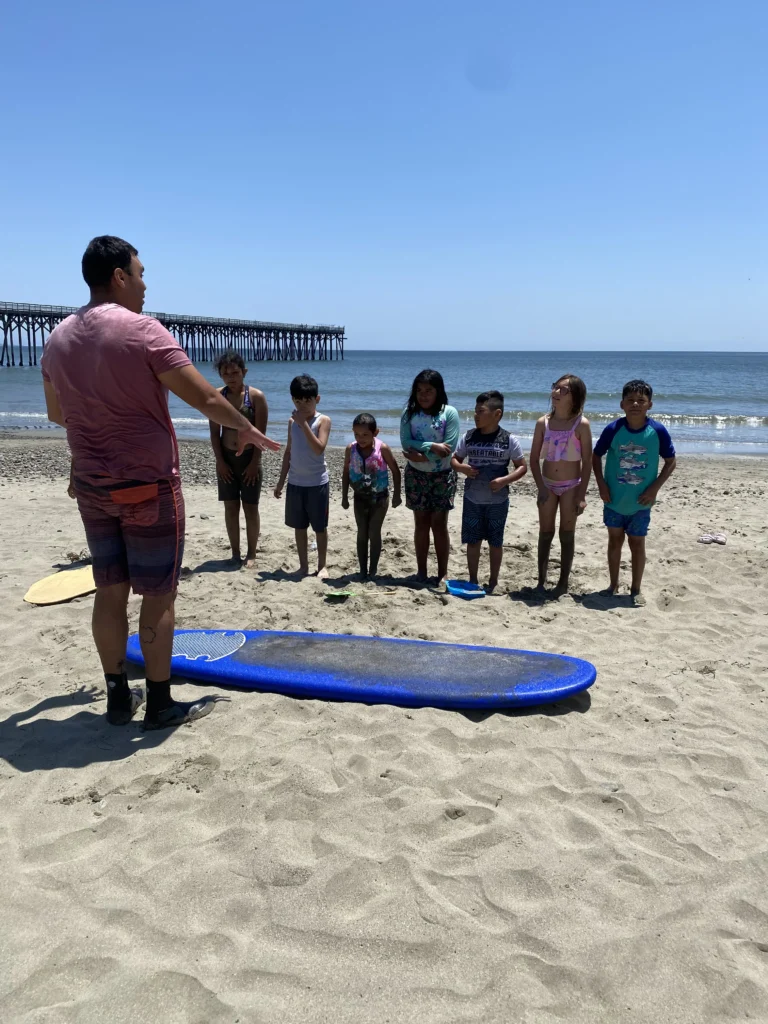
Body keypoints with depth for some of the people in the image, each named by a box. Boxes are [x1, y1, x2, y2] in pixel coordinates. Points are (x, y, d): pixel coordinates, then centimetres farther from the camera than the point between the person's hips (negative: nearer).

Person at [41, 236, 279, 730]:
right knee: (157, 595, 3)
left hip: (92, 487, 7)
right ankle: (160, 704, 14)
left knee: (110, 591, 13)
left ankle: (118, 697, 24)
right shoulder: (142, 331, -16)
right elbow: (206, 398, -16)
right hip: (149, 487, -6)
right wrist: (247, 430, 1)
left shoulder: (59, 338, 5)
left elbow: (56, 413, 18)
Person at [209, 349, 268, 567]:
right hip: (226, 458, 3)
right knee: (230, 507, 8)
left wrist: (254, 463, -13)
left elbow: (260, 433, -10)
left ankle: (251, 554, 14)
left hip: (249, 458, -3)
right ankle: (235, 553, 18)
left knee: (250, 508, 3)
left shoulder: (256, 396, -9)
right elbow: (214, 432, 0)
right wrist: (220, 461, -6)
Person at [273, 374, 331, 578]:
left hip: (317, 483, -5)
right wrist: (281, 480, 13)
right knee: (299, 526, 10)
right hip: (295, 482, 5)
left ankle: (322, 566, 16)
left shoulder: (323, 421, -9)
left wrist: (304, 423, -24)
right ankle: (303, 565, 21)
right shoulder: (292, 421, 7)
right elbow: (289, 451, 13)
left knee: (320, 527, 5)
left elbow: (319, 449, -23)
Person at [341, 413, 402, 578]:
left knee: (374, 533, 1)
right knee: (362, 534, 8)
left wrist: (397, 494, -5)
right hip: (360, 497, 3)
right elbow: (346, 473, 3)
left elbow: (395, 470, -6)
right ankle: (363, 570, 16)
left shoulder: (382, 448, -17)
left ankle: (373, 570, 11)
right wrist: (344, 496, 4)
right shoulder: (351, 449, -9)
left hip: (380, 497, -3)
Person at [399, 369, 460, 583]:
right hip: (416, 475, 2)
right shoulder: (409, 413, 0)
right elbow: (406, 443, -11)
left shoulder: (449, 413, -7)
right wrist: (432, 447, -22)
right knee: (421, 523, 8)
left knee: (439, 524, 2)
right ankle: (421, 571, 16)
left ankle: (442, 573, 11)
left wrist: (422, 455, -19)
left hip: (442, 476, -2)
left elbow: (449, 447, -15)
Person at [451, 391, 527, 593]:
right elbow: (454, 459, 8)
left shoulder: (509, 440, -9)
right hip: (472, 499, 2)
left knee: (495, 542, 10)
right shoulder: (469, 437, -1)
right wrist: (462, 468, -14)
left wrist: (505, 480, -20)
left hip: (497, 501, -2)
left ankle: (493, 581, 24)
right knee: (473, 541, 9)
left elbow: (522, 467, -4)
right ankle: (472, 580, 23)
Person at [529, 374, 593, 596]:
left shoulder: (581, 424, -10)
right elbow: (534, 458, 1)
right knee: (545, 534, 8)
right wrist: (541, 488, -7)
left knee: (567, 536, 6)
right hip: (548, 485, 3)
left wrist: (581, 495, -12)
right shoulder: (543, 423, -2)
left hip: (571, 486, -3)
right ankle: (541, 581, 17)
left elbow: (587, 462, -9)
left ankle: (563, 583, 16)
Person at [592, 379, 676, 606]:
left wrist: (655, 488, -10)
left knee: (637, 543, 9)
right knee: (615, 540, 14)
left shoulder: (658, 431, -12)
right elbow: (596, 456, 2)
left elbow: (671, 461, -2)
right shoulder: (613, 429, -11)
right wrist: (601, 484, -7)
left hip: (641, 502, -1)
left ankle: (636, 590, 23)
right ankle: (613, 585, 29)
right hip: (614, 499, 1)